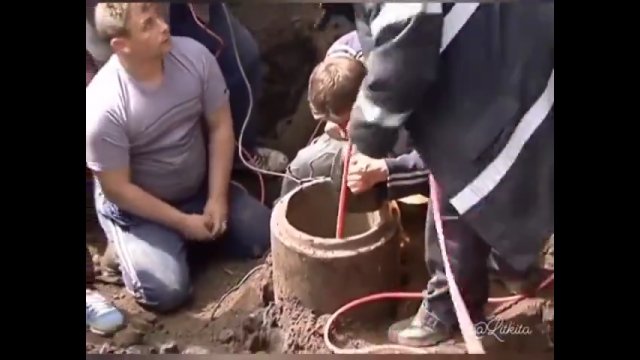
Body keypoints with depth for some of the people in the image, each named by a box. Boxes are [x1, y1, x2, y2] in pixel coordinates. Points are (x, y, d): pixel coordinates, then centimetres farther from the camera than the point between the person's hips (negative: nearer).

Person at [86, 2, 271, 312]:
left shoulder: (193, 54, -17)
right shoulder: (103, 106, -29)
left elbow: (220, 126, -6)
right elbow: (116, 189, -20)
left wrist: (217, 198, -12)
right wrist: (183, 222, -17)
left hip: (200, 187, 5)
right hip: (138, 207, -4)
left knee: (268, 238, -4)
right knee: (167, 292, -20)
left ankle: (191, 239, 17)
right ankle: (131, 247, 11)